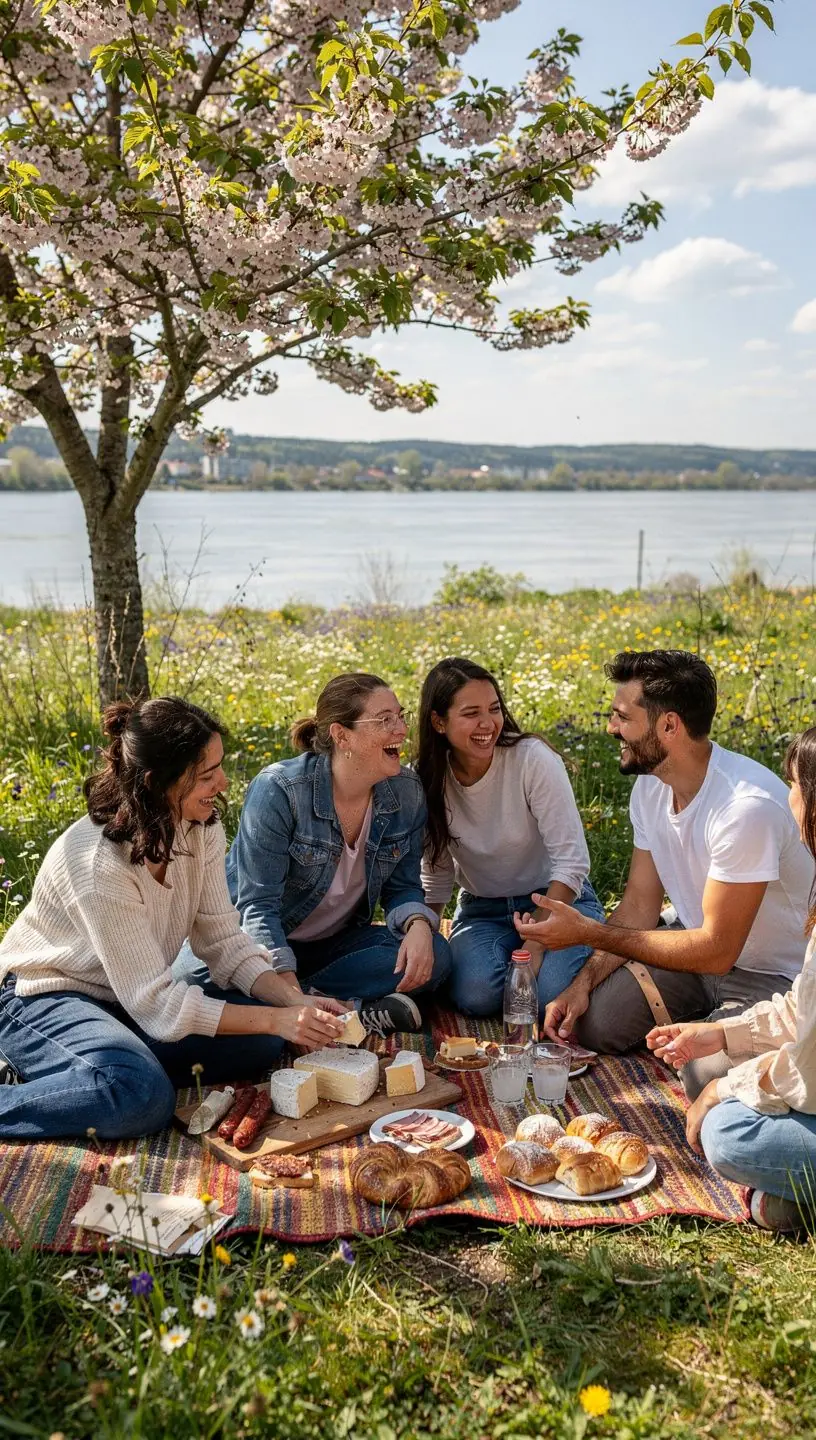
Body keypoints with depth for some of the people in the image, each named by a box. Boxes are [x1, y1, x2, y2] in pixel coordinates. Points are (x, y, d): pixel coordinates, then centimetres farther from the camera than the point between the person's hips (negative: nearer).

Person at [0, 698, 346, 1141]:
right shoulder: (100, 861, -31)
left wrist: (296, 1002, -21)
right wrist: (278, 1020, -29)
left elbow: (224, 942, -6)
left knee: (259, 1042, -12)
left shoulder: (203, 827, -9)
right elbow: (157, 1005, -28)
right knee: (142, 1097, -35)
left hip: (136, 993, 9)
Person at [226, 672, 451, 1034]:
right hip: (272, 943, -4)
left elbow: (402, 886, 1)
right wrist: (285, 980, -37)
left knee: (434, 956, -20)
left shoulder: (407, 793, -6)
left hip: (339, 941, 5)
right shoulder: (279, 790, -22)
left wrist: (418, 925, -23)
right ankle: (352, 1011, -27)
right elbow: (258, 903, -23)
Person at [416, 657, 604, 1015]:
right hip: (482, 909, 2)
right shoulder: (429, 781, -8)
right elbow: (437, 875, 4)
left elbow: (572, 861, -20)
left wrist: (536, 944, -25)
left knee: (554, 994, -30)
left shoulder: (533, 759, -20)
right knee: (476, 995, -28)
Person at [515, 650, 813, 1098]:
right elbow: (639, 905, 1)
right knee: (591, 1023, -5)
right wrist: (584, 981, -12)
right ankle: (701, 1020, 17)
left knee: (707, 1077, -28)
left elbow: (716, 950, -29)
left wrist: (589, 932, -28)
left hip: (774, 973, -7)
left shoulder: (746, 807, -33)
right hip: (701, 940, 7)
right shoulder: (650, 785, -6)